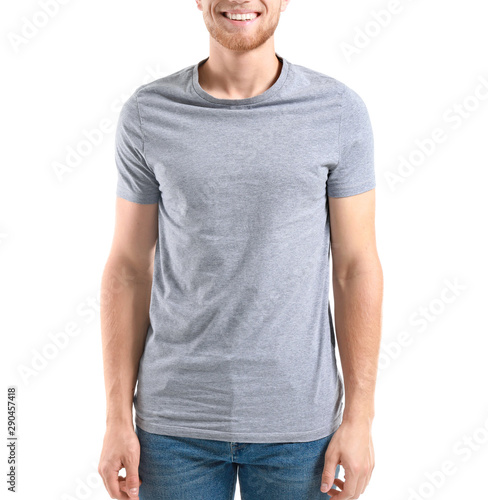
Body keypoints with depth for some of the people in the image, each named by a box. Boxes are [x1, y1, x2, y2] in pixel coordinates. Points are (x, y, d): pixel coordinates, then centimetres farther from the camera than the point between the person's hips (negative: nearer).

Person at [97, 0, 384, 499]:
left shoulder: (339, 111, -5)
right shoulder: (147, 113, -3)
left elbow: (356, 267, -2)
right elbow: (128, 269, 0)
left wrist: (359, 417, -4)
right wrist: (117, 418, -2)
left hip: (299, 419, 0)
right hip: (174, 420, 1)